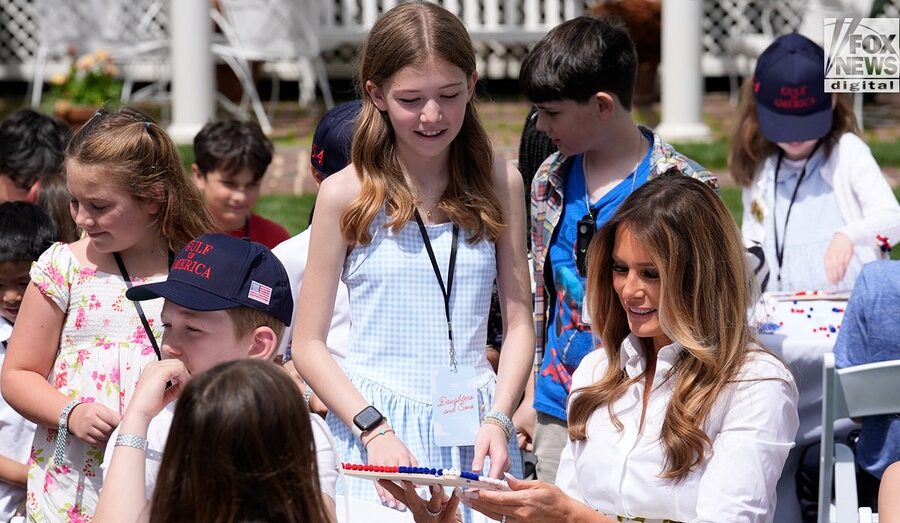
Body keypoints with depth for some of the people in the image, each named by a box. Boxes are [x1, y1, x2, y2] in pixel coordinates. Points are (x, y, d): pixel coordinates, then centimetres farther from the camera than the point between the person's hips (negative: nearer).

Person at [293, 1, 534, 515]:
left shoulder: (499, 184, 3)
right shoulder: (347, 194, -4)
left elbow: (518, 323, 5)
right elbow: (309, 344, -3)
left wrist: (498, 420, -10)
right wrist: (375, 431, -15)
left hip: (474, 428, 2)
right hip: (374, 418, -2)